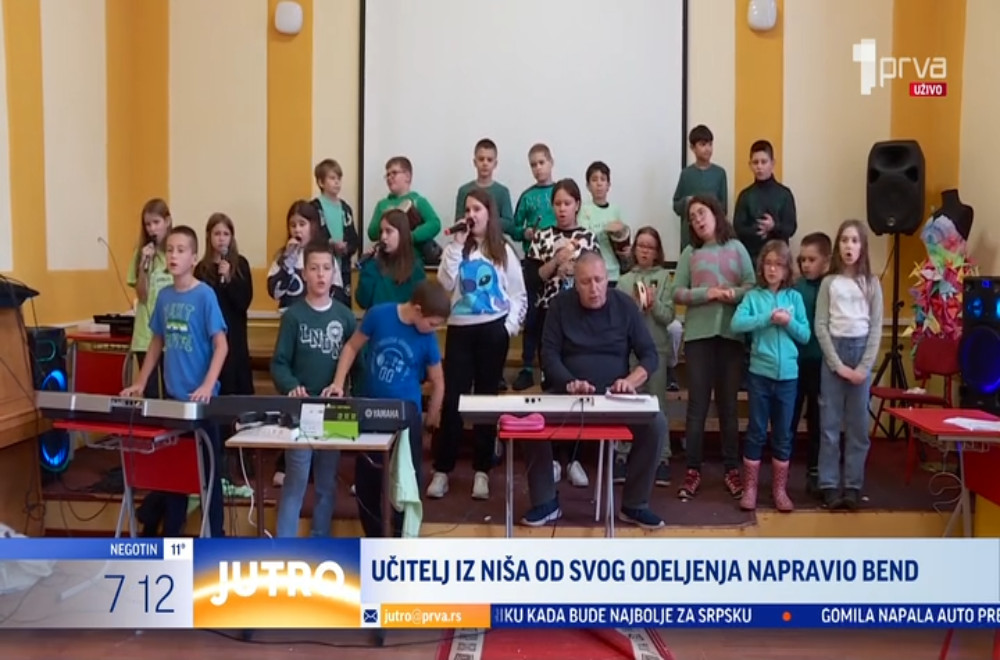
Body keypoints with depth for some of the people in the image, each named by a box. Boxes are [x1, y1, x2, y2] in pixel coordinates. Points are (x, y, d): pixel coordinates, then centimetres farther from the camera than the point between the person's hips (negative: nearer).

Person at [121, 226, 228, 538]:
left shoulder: (205, 295, -11)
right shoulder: (164, 296, 6)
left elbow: (221, 345, -14)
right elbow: (157, 342, 15)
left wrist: (207, 386, -24)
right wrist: (140, 384, 13)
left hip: (200, 398, -6)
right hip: (172, 396, 6)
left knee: (208, 466, 5)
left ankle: (214, 536, 16)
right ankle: (171, 532, 28)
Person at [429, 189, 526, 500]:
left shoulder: (504, 251, 5)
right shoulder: (456, 248, 8)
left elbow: (519, 294, 5)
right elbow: (444, 285, -7)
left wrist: (511, 326, -8)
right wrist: (457, 246, -9)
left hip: (493, 330, -1)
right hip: (459, 329, 1)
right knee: (451, 399, -1)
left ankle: (481, 471, 14)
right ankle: (442, 470, 7)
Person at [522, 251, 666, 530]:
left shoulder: (625, 305, -1)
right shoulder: (561, 304, -1)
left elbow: (650, 355, -1)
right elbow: (549, 353, -4)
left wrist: (631, 380, -22)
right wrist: (569, 383, -24)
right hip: (568, 394, 0)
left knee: (656, 424, -26)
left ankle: (634, 505, -7)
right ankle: (546, 503, -10)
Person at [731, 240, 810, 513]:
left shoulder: (794, 297, 5)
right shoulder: (753, 296, 0)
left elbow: (805, 335, 4)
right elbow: (736, 323, -16)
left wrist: (789, 322, -13)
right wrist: (768, 318, -21)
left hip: (788, 374, 2)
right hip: (760, 373, -2)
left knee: (783, 434, 10)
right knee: (757, 432, 5)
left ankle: (779, 489, 21)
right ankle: (750, 488, 14)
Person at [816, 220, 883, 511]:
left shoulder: (872, 283, 5)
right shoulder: (829, 282, 2)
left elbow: (876, 328, 1)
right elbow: (820, 326, -2)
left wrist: (864, 367, -9)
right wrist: (838, 364, -10)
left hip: (862, 352, 1)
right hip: (834, 351, -1)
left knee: (858, 425, 4)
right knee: (830, 424, 1)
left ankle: (853, 486, 11)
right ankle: (830, 486, 7)